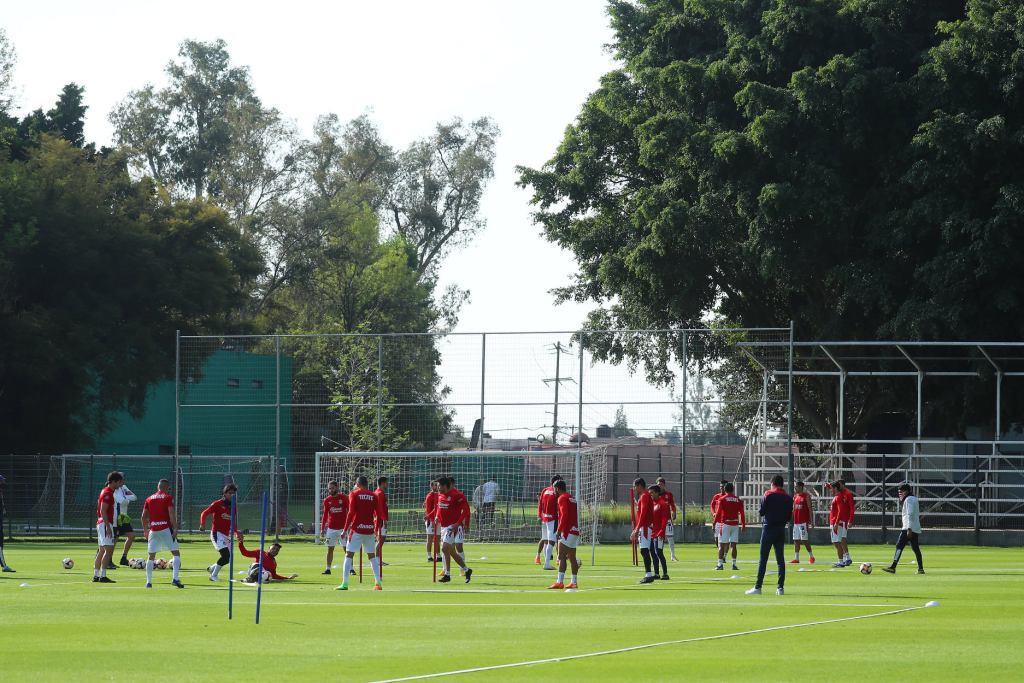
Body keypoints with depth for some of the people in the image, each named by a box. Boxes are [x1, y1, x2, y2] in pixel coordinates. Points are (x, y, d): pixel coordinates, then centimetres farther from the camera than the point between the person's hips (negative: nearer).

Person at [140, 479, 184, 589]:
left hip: (153, 530, 4)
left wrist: (145, 530, 21)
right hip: (166, 529, -4)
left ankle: (148, 582, 10)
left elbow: (144, 516, 13)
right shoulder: (168, 497, -1)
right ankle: (175, 578, -16)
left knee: (151, 556, 14)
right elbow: (171, 514, -11)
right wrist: (175, 529, -11)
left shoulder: (149, 499, 13)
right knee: (176, 553, 0)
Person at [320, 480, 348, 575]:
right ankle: (328, 569, 8)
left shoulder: (344, 498, -3)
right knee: (330, 549, 4)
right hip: (331, 528, 3)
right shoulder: (327, 500, 6)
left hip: (342, 528, -3)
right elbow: (325, 515, 12)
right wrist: (322, 528, 6)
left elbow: (349, 512, 0)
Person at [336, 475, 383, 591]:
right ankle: (377, 583, 8)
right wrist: (376, 531, 17)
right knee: (372, 556, 14)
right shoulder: (373, 496, 8)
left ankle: (345, 583, -10)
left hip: (357, 529, -3)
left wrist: (345, 529, -6)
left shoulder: (354, 494, -1)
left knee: (349, 555, -1)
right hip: (370, 529, 4)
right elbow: (377, 515, 7)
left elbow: (351, 513, -9)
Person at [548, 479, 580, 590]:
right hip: (575, 531, 9)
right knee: (572, 558, 13)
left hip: (568, 531, -9)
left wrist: (559, 530, -16)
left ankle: (559, 582, -21)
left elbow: (564, 515, -18)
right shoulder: (571, 498, 19)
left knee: (561, 557, -13)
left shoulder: (562, 498, -8)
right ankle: (573, 582, 16)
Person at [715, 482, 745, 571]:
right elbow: (742, 513, 5)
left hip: (725, 524, -3)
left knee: (721, 545, 1)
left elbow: (718, 513, -8)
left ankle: (720, 564, -3)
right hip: (735, 524, 3)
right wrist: (743, 525, 11)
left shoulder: (722, 500, -3)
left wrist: (714, 523, -1)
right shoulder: (738, 500, 5)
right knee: (733, 545, 5)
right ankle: (734, 564, 2)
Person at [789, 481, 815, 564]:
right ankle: (796, 558, 6)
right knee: (796, 540, 4)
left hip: (804, 522, -7)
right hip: (796, 522, 7)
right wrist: (792, 520, 15)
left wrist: (811, 521, -15)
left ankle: (811, 556, 8)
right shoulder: (795, 496, 14)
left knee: (805, 540, -6)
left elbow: (810, 509, -9)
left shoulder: (806, 496, -6)